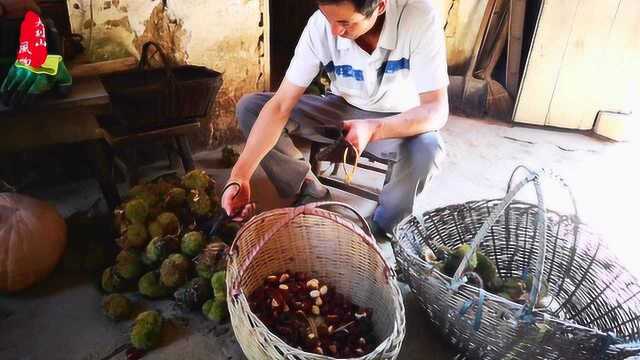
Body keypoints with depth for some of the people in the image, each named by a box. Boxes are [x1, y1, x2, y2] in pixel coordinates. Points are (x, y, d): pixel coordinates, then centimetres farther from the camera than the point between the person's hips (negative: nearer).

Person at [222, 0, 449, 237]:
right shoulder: (320, 25, -22)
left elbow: (437, 110, -29)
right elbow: (280, 106, -22)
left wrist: (372, 129, -47)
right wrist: (240, 177, -29)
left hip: (400, 119, -2)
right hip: (343, 110, 2)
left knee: (427, 149, -37)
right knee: (249, 107, -12)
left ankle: (384, 227, -6)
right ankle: (312, 195, 1)